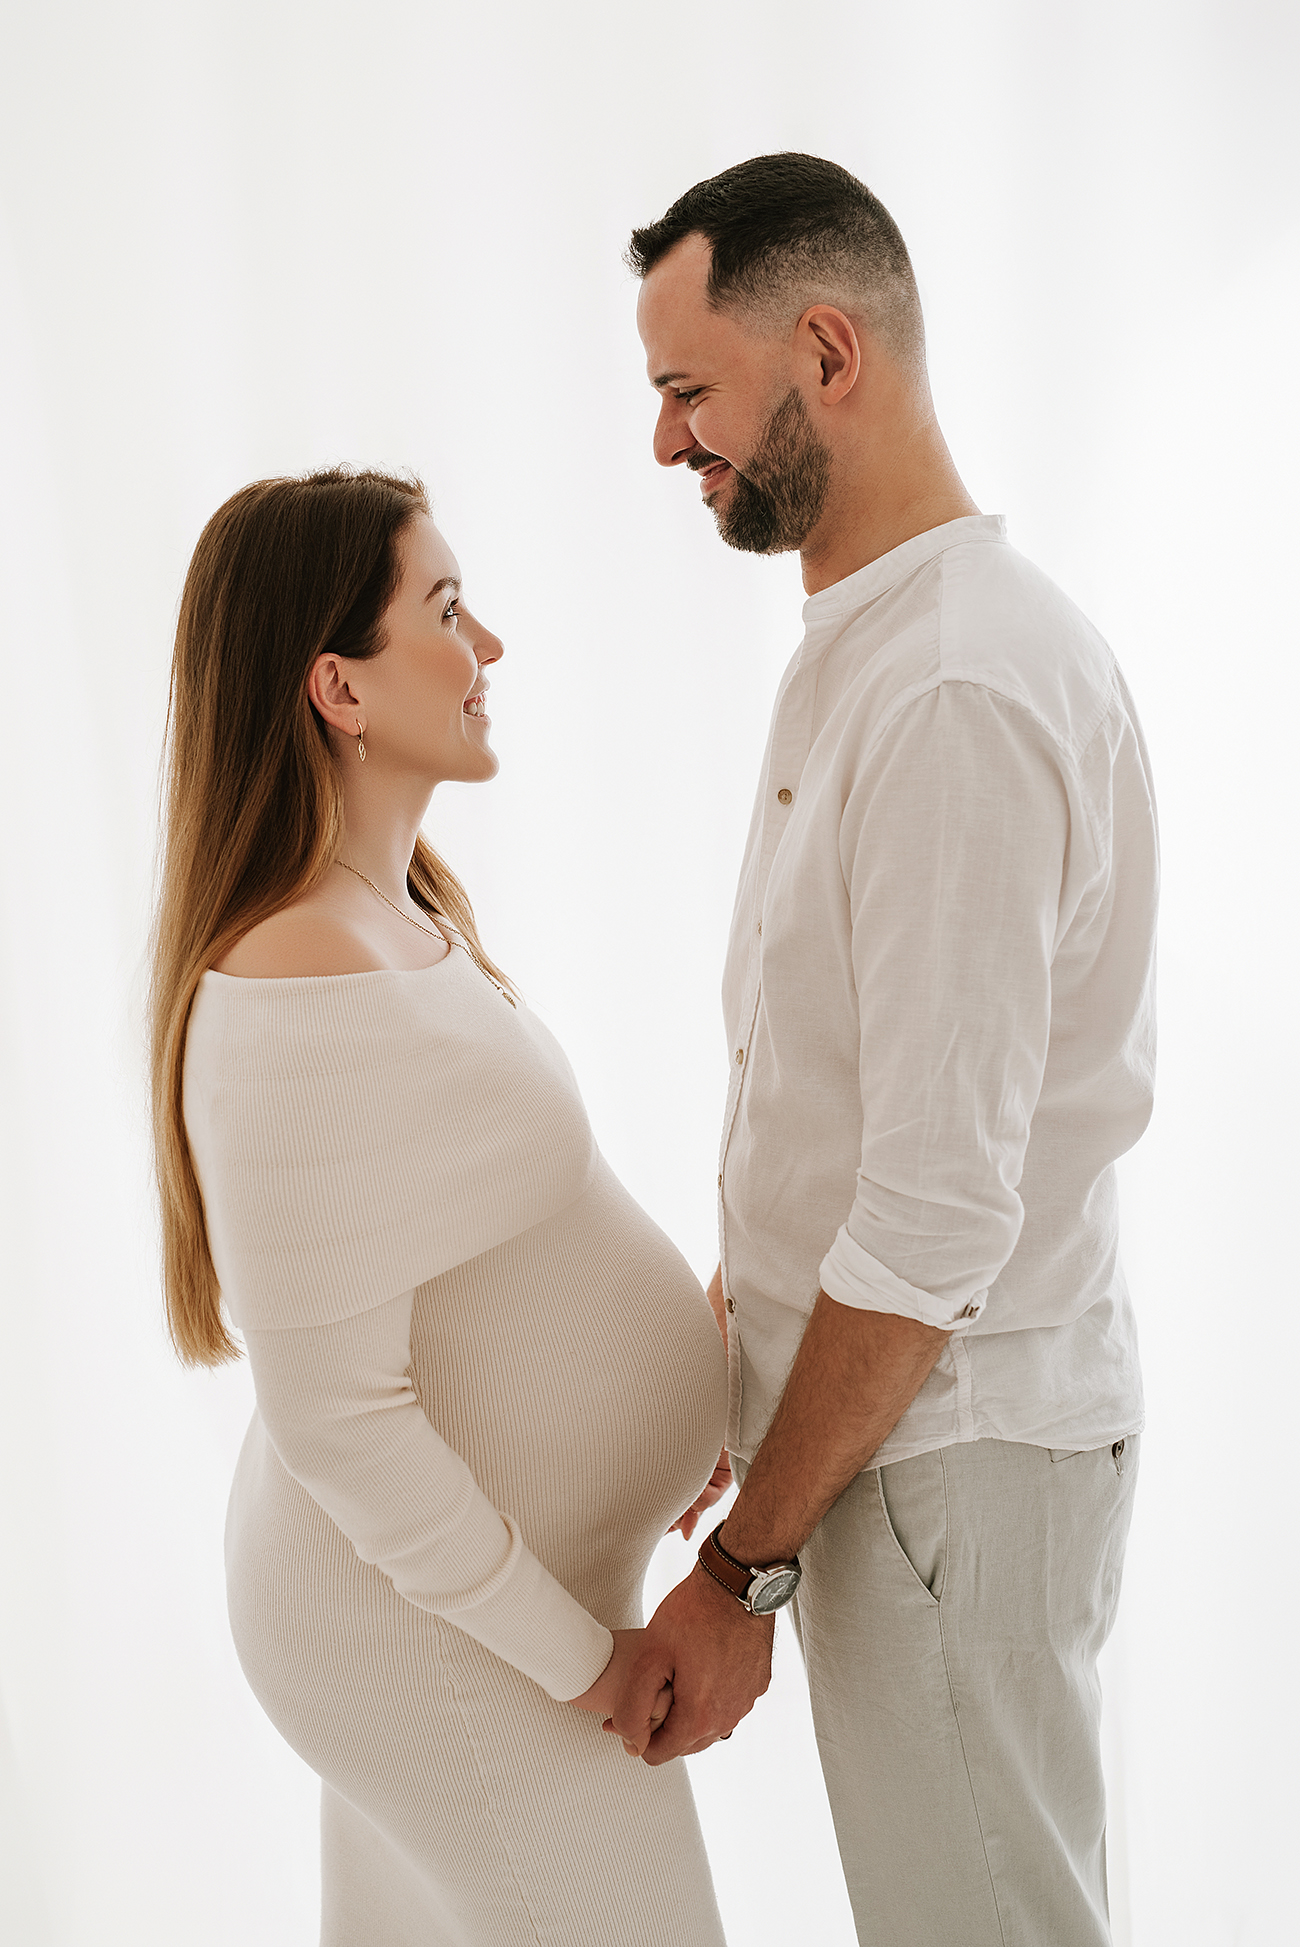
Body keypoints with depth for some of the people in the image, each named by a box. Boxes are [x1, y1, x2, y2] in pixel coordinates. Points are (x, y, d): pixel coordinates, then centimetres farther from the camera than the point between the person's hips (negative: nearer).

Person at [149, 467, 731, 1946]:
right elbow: (334, 1413, -27)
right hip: (437, 1626, -9)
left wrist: (651, 1403, 10)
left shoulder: (401, 915, 3)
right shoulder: (303, 995, -29)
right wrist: (581, 1658, -18)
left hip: (480, 1554, 9)